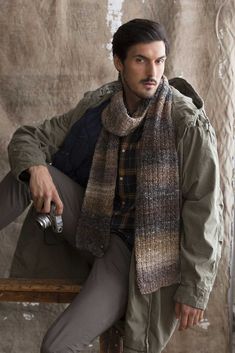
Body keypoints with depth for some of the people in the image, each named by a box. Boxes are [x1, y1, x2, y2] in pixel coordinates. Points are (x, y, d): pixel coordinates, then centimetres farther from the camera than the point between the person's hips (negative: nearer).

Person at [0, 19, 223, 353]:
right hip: (92, 223, 5)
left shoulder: (188, 123, -18)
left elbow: (204, 209, -16)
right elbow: (27, 138, 2)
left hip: (133, 249, -5)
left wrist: (194, 288, -16)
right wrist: (35, 168, -23)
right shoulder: (97, 107, -4)